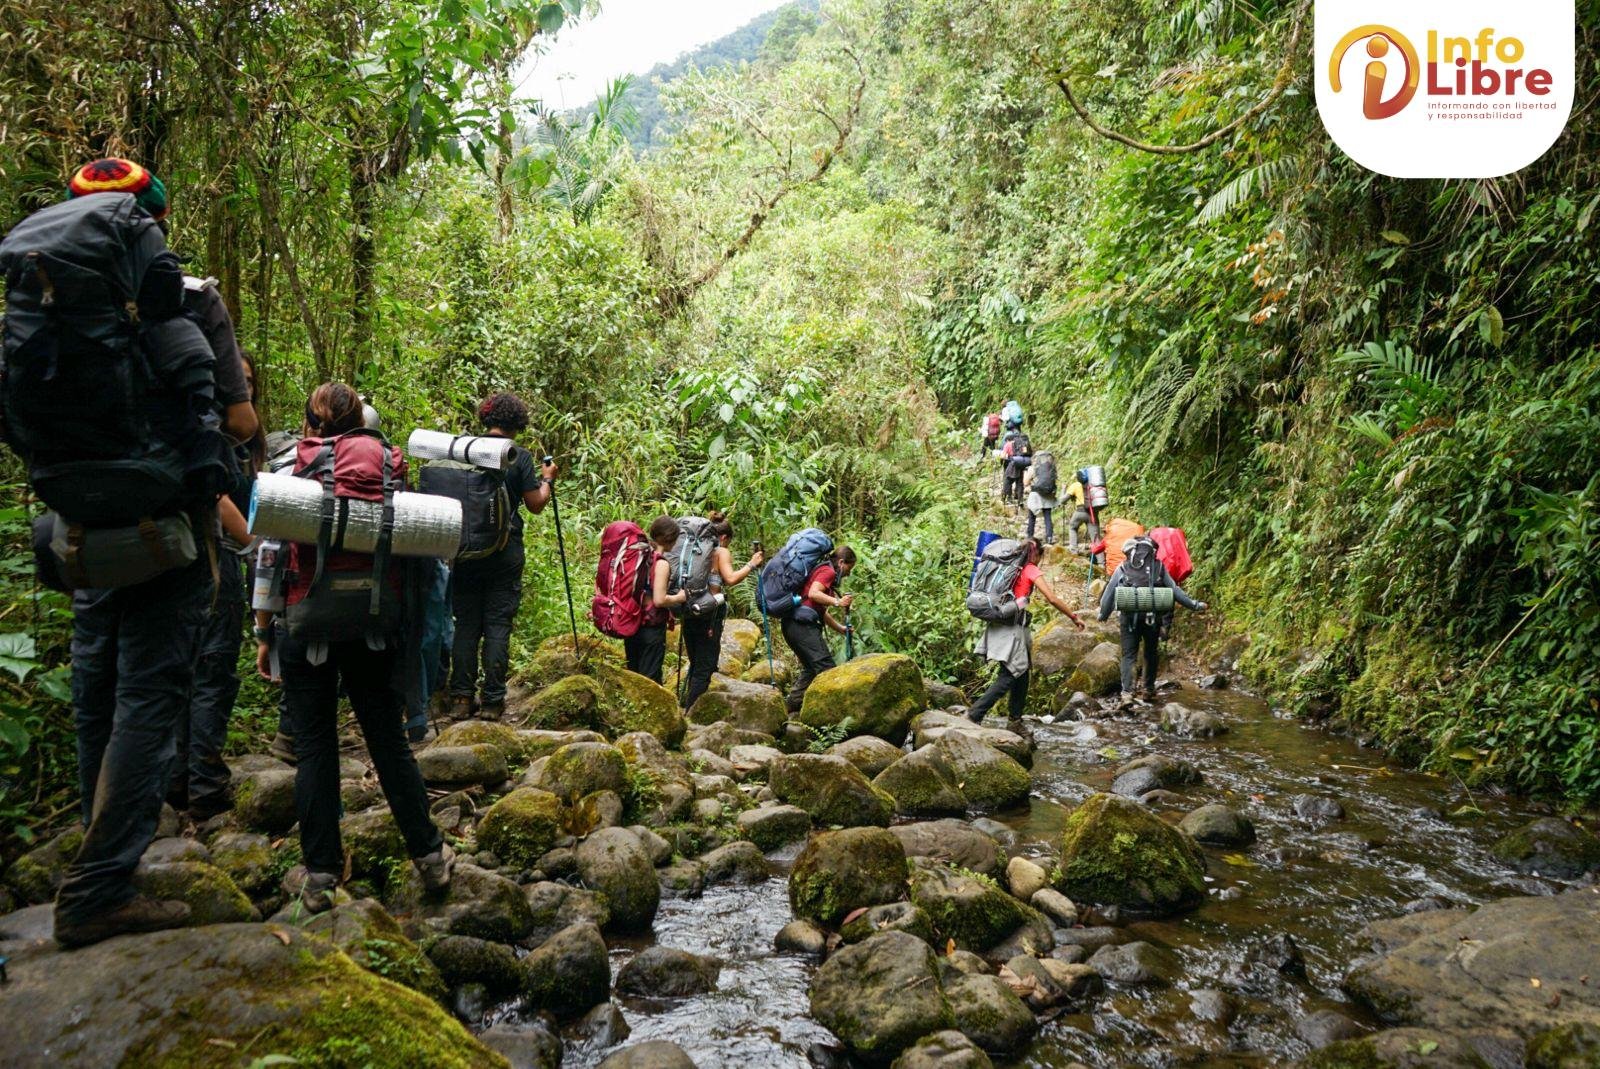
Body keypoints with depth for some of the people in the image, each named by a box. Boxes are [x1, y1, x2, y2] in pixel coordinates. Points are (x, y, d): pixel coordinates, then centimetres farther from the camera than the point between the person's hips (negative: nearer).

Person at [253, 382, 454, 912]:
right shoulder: (385, 466, 2)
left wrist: (263, 636, 3)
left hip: (306, 629, -2)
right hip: (375, 629, 2)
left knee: (314, 748, 6)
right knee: (389, 742, 10)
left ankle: (320, 875, 9)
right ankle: (429, 856, 15)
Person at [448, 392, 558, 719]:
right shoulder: (519, 457, -6)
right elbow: (535, 505, -2)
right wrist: (547, 479, 14)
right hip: (504, 553, -3)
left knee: (465, 622, 9)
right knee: (498, 624, 2)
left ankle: (461, 697, 8)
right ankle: (492, 699, 3)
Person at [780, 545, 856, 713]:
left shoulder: (822, 571, 26)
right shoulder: (828, 572, -4)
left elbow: (821, 612, 28)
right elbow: (813, 593, -22)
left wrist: (841, 628, 22)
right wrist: (837, 602, -24)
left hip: (793, 624, 11)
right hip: (802, 624, -11)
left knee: (811, 668, 20)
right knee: (826, 667, -12)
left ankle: (792, 704, 18)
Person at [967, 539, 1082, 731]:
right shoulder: (1031, 570, -3)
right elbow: (1052, 599, -10)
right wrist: (1074, 617, -2)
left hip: (997, 625, 8)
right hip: (1012, 628, -8)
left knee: (1021, 673, 16)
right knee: (1008, 677, -5)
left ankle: (1015, 721, 19)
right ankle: (973, 716, -14)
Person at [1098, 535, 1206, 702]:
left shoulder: (1122, 568, 7)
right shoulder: (1158, 567, 6)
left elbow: (1109, 593, 10)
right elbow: (1174, 590, 7)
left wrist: (1103, 615, 23)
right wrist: (1194, 605, 16)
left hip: (1129, 617, 0)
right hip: (1152, 617, 0)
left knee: (1128, 655, 6)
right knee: (1151, 654, 18)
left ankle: (1127, 692, -7)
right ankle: (1149, 690, 21)